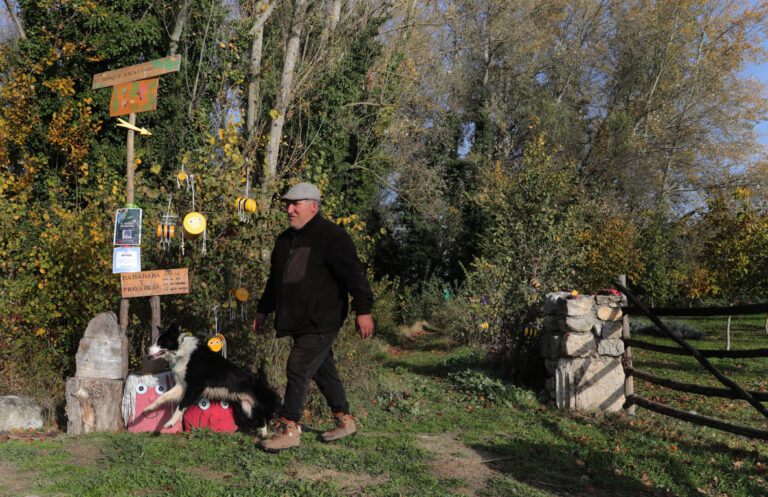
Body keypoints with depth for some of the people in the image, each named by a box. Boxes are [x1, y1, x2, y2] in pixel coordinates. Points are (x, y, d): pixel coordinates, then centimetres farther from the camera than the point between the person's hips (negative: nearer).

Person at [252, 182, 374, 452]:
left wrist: (363, 310, -22)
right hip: (297, 323, 8)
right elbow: (275, 279, 26)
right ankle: (345, 421, 28)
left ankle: (288, 430, 2)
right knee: (323, 370, 15)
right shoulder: (285, 239, 15)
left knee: (298, 370, -9)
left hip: (320, 323, -8)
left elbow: (354, 274, -16)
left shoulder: (332, 237, -10)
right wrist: (263, 310, 28)